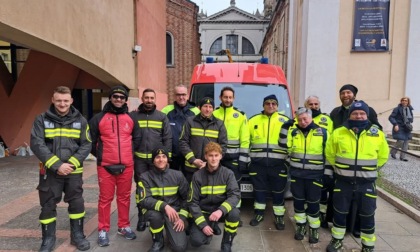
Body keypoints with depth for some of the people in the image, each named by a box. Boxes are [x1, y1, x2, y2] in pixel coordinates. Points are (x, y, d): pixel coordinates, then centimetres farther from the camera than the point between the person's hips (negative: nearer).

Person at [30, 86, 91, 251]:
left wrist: (71, 164, -14)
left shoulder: (80, 120, 2)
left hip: (74, 172, 1)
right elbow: (37, 145, -11)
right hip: (49, 171, -1)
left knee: (77, 204, 9)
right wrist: (57, 165, -19)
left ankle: (77, 236, 27)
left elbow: (86, 145, -1)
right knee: (48, 206, 9)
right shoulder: (42, 119, -2)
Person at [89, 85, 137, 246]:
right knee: (105, 198, 4)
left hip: (127, 166, 3)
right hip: (105, 166, -2)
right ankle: (103, 230, 17)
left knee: (124, 197, 12)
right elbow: (91, 140, 6)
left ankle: (124, 227, 26)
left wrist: (129, 154, 11)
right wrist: (100, 155, 7)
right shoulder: (99, 118, 0)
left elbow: (136, 138, 17)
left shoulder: (131, 118, 9)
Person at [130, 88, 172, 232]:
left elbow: (168, 138, 2)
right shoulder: (133, 116, 4)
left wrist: (166, 157, -4)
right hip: (139, 159, 0)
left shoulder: (162, 117, 6)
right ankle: (142, 218, 21)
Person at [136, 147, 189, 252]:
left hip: (174, 211, 1)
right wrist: (164, 206, -32)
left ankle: (169, 229, 19)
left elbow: (186, 198, 5)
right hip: (154, 210, -1)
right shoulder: (145, 177, -7)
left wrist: (182, 217, -5)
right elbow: (144, 200, -18)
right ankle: (157, 242, -5)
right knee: (155, 215, -38)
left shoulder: (177, 175, -2)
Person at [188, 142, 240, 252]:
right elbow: (192, 202, -7)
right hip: (204, 213, 0)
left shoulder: (228, 173, -8)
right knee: (196, 241, -23)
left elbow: (235, 195, -19)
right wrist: (203, 224, -17)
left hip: (221, 211, 0)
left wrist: (221, 210, -37)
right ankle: (212, 228, 13)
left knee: (234, 213, -33)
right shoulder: (198, 176, -8)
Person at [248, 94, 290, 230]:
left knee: (278, 191, 7)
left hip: (278, 163, -1)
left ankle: (279, 216, 22)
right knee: (259, 189, 11)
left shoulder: (285, 121, 4)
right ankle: (259, 213, 28)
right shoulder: (253, 120, 9)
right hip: (258, 163, 2)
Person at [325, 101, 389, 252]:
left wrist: (369, 169, 8)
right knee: (340, 212, 12)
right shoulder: (338, 133, -5)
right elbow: (329, 153, 7)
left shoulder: (378, 134, -2)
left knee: (367, 215, 11)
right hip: (343, 182, 0)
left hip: (366, 183, 0)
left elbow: (383, 156, 10)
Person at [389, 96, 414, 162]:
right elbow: (391, 117, -13)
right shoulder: (397, 109, -11)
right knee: (400, 141, -12)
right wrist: (395, 124, -21)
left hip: (406, 128, 6)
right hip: (399, 128, -6)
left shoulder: (409, 109, 8)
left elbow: (411, 118, 23)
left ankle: (402, 156, 13)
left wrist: (410, 123, 7)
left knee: (406, 142, 5)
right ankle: (393, 152, 13)